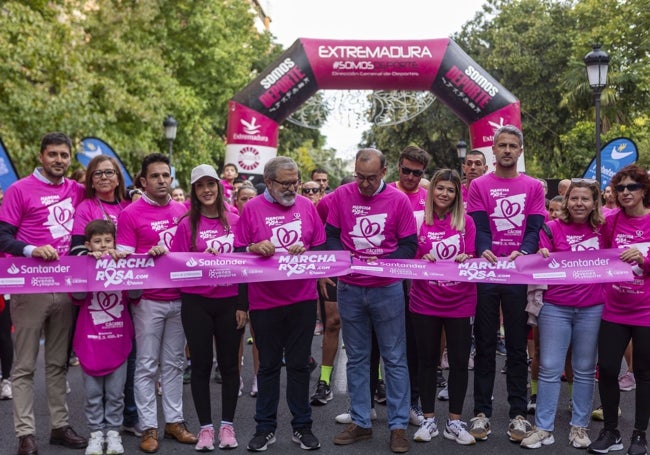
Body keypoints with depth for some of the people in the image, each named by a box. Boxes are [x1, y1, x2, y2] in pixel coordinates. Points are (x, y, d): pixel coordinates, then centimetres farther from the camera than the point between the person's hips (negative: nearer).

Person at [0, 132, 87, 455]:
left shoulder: (77, 191, 9)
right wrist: (32, 250, -24)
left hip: (66, 287, 5)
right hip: (29, 286, -4)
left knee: (58, 362, 13)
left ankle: (60, 426, 21)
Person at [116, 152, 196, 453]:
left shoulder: (182, 210, 9)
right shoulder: (131, 214, -5)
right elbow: (124, 258, -8)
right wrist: (148, 255, -24)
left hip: (180, 298, 4)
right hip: (149, 299, -4)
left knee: (174, 363, 12)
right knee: (147, 365, 2)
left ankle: (174, 421, 21)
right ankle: (148, 427, 10)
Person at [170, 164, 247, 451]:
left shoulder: (235, 221, 2)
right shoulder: (187, 224, 0)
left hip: (230, 302, 1)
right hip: (196, 303, -1)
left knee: (229, 363, 7)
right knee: (201, 364, 5)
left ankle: (227, 425, 20)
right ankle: (205, 427, 16)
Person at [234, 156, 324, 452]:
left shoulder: (307, 206, 5)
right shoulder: (251, 209, -2)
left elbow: (321, 248, 9)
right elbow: (238, 252, -1)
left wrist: (305, 251, -12)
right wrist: (254, 248, -21)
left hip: (303, 300, 1)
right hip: (264, 302, -1)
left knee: (299, 364, 8)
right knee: (268, 366, 9)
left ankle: (302, 427, 19)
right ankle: (265, 428, 19)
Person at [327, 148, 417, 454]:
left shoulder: (398, 199, -4)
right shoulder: (341, 195, 0)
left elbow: (409, 245, -2)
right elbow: (330, 236, 4)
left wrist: (383, 263, -17)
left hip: (387, 289, -2)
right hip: (349, 289, 2)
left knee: (394, 358, 2)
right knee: (356, 358, 11)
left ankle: (398, 425, 11)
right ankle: (360, 422, 21)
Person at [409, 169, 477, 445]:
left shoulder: (466, 222, 2)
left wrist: (466, 260, -21)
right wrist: (423, 260, -18)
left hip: (460, 303, 1)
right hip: (425, 302, 0)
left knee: (459, 362, 4)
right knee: (427, 360, 8)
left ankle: (454, 422, 17)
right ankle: (428, 420, 20)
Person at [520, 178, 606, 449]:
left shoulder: (603, 229, 4)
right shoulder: (552, 228, -3)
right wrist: (541, 257, -25)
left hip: (592, 309, 2)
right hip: (555, 307, -2)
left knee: (584, 369, 10)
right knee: (550, 368, 2)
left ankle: (579, 427, 22)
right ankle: (543, 428, 10)